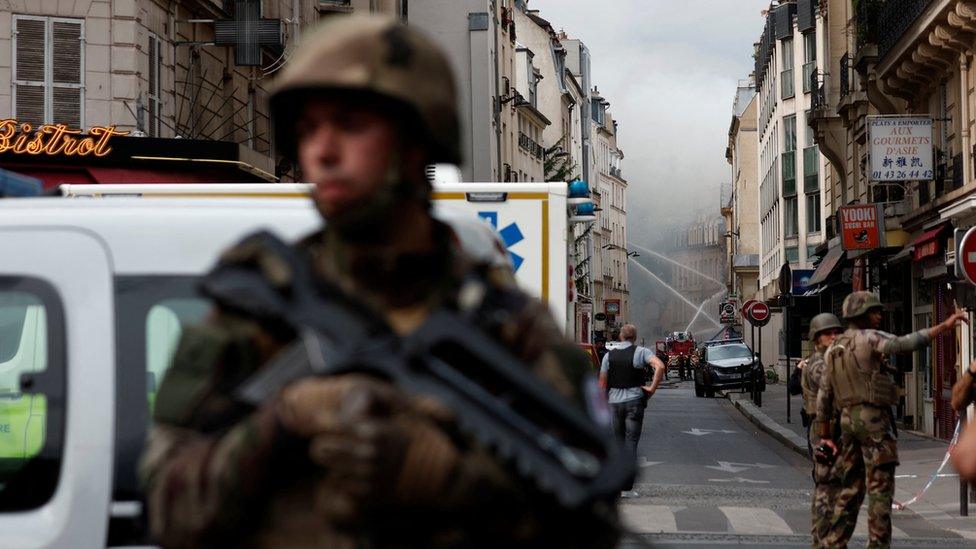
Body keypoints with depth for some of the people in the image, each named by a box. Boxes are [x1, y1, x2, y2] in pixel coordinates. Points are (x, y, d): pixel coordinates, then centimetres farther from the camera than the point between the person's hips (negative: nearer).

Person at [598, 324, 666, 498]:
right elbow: (660, 366, -20)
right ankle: (627, 487, -6)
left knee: (617, 442, 13)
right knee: (631, 442, -2)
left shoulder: (609, 355, 7)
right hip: (634, 401, -3)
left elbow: (602, 384, 7)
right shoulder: (641, 352, -2)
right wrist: (652, 388, -12)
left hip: (614, 402, 3)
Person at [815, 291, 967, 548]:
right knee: (880, 488, -5)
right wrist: (944, 326, -25)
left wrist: (825, 435, 21)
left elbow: (823, 395, 17)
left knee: (850, 487, 13)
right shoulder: (869, 338, -8)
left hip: (848, 420, 8)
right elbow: (907, 343, -23)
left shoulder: (834, 349, 16)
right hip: (874, 419, -8)